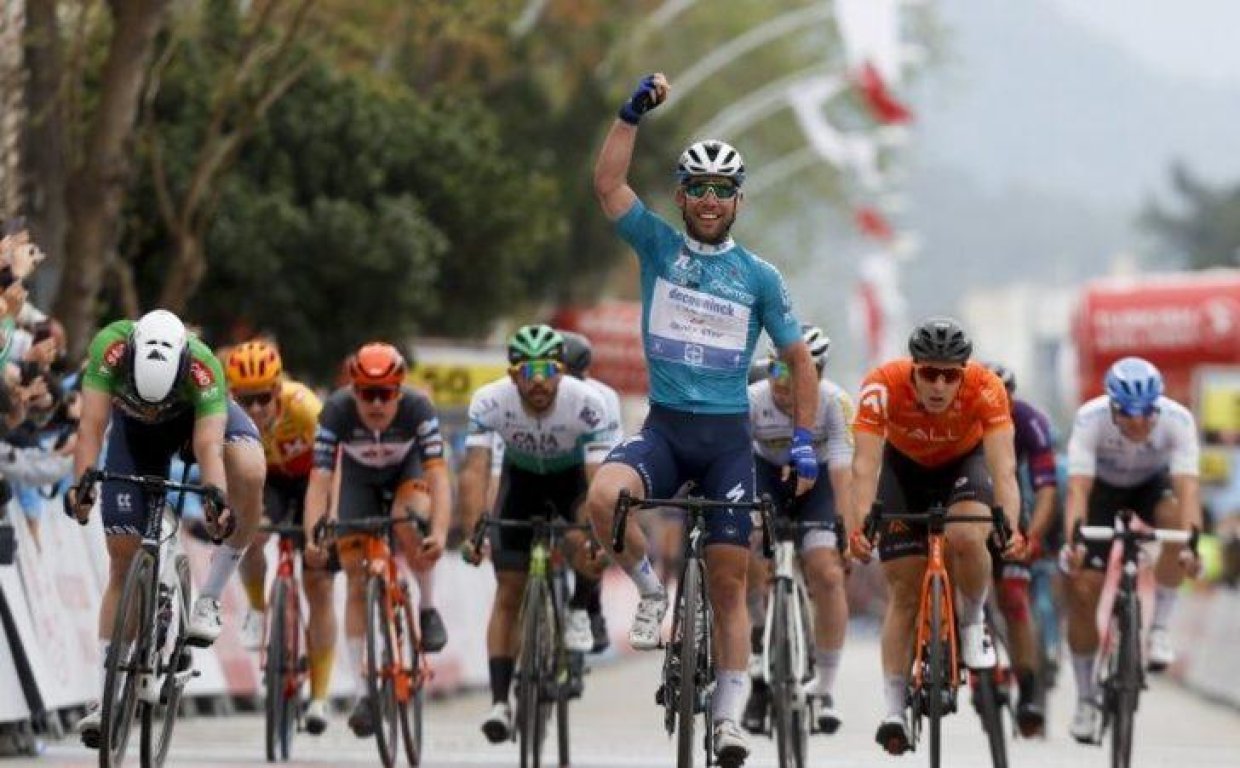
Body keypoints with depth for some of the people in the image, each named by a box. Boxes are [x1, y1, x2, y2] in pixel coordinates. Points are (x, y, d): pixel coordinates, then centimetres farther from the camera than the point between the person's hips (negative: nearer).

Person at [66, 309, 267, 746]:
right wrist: (82, 481, -58)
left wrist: (216, 495, -65)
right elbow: (92, 424, -42)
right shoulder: (110, 347, -38)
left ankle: (209, 599, -19)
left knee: (250, 473, -35)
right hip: (135, 429, 1)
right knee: (123, 559, -5)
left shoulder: (204, 368, -40)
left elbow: (208, 444, -46)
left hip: (200, 415, -1)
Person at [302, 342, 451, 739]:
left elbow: (438, 475, -39)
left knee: (410, 524, -34)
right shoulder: (337, 411, -32)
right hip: (358, 478, 1)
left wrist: (440, 532, -54)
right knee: (358, 584, -5)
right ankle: (363, 689, 2)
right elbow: (319, 478, -35)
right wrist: (312, 538, -50)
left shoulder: (417, 408, -34)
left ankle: (427, 608, -7)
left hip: (407, 471, -1)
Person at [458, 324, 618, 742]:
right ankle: (500, 702, -6)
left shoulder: (587, 403, -35)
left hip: (573, 476, 0)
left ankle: (583, 609, 5)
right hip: (521, 476, 0)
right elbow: (475, 470, -38)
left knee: (584, 543, -27)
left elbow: (598, 477, -40)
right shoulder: (489, 402, -31)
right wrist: (473, 532, -52)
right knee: (509, 589, -7)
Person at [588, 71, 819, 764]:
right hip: (666, 426, 0)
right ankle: (653, 591, -4)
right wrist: (635, 111, -14)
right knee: (603, 497, -31)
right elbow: (608, 183, -6)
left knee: (729, 581, -3)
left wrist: (804, 442, -1)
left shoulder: (759, 277, 4)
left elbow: (800, 360, 8)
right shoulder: (659, 246, 5)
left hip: (729, 435, 0)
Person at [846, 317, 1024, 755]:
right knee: (904, 590, -6)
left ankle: (972, 625, -4)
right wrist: (859, 526, -53)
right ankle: (894, 711, 0)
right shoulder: (883, 386, -34)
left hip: (965, 463, 0)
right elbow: (864, 465, -39)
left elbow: (1003, 466, -40)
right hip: (905, 468, 0)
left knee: (966, 537, -32)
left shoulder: (985, 389, -34)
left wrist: (1009, 527, -55)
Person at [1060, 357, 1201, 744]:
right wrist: (1071, 541, -58)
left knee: (1175, 519, -34)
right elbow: (1078, 486, -42)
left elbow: (1187, 486, -43)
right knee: (1083, 586, -13)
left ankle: (1159, 627, -17)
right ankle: (1085, 698, 4)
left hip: (1153, 484, 0)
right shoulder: (1090, 420, -34)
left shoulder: (1177, 420, -33)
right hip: (1103, 487, 0)